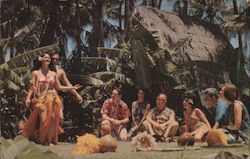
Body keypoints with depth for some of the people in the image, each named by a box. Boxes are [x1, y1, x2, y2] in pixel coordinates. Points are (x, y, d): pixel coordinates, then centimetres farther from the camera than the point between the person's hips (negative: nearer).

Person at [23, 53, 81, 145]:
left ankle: (50, 140, 7)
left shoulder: (53, 74, 11)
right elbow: (32, 87, 0)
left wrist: (72, 88, 9)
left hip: (52, 99, 3)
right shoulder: (35, 73, 3)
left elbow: (59, 87, 14)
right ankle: (41, 139, 5)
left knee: (52, 119, -2)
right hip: (41, 99, -3)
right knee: (43, 119, -10)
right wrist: (28, 98, -13)